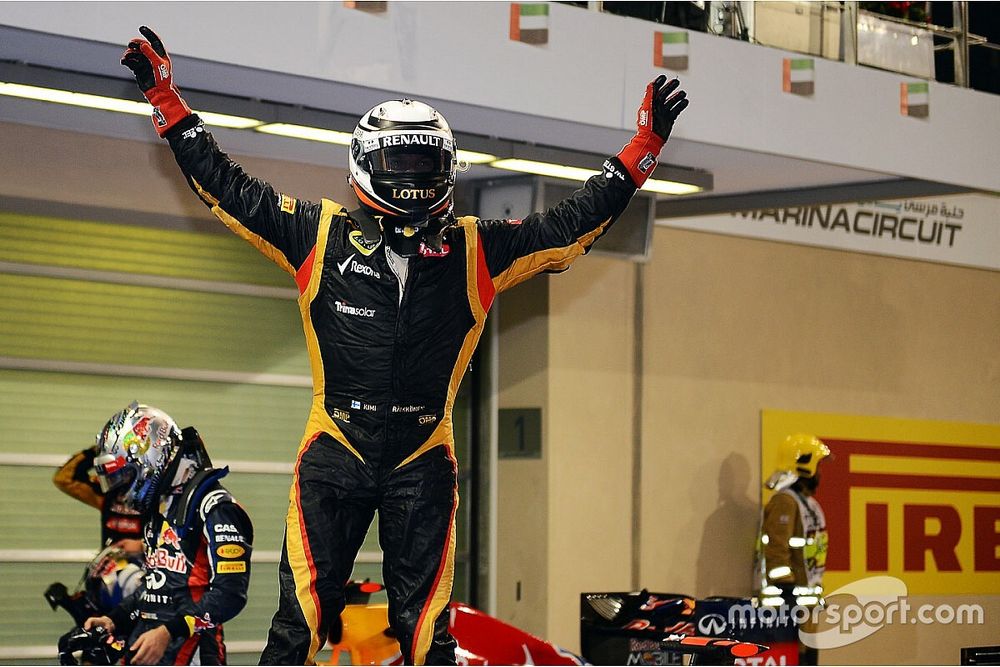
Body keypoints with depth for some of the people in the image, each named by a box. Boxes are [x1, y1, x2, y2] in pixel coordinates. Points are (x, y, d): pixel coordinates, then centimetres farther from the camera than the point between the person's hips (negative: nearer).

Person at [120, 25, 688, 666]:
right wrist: (166, 99, 0)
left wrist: (643, 150, 2)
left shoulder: (476, 250, 4)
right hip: (334, 456, -1)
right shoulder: (320, 235, 1)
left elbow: (571, 224, 6)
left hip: (424, 462, 1)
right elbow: (229, 187, 3)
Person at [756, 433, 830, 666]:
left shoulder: (806, 501, 18)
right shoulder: (784, 502, -14)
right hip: (791, 595, -10)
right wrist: (785, 592, -22)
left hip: (804, 596, 10)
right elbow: (776, 551, -20)